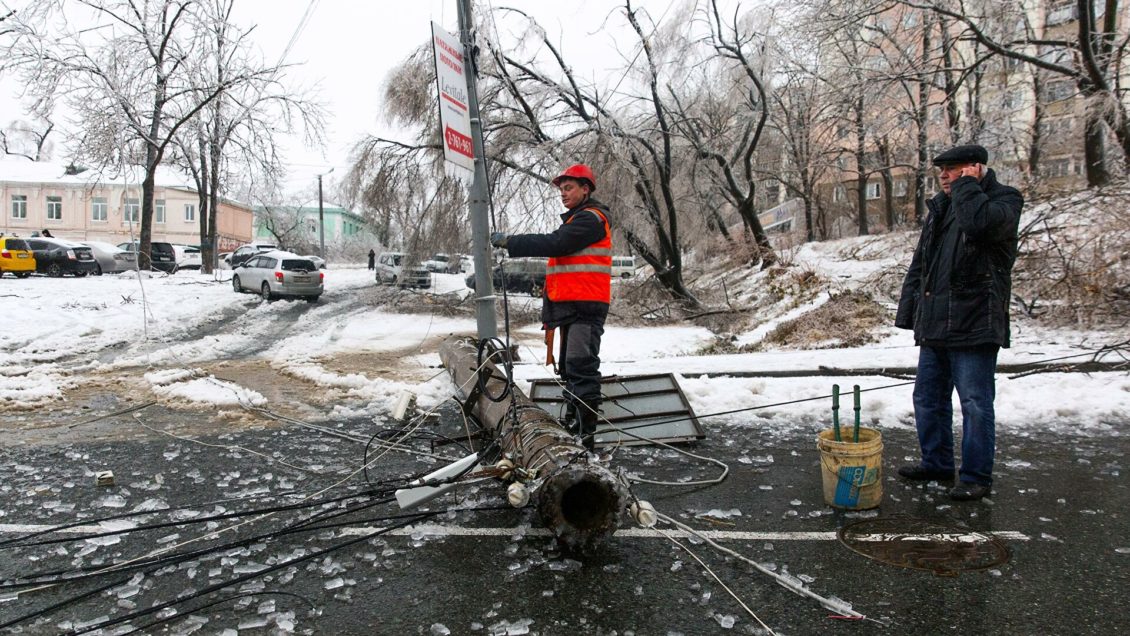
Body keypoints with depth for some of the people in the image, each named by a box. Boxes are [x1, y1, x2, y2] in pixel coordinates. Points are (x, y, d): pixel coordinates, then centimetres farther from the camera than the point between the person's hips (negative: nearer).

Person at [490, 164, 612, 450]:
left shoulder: (591, 219, -9)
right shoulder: (576, 220, 24)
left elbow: (555, 244, -21)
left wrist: (510, 242, -17)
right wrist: (549, 306, 19)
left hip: (586, 307, -11)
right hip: (571, 306, 11)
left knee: (580, 366, -15)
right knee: (570, 367, 15)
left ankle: (585, 433, -15)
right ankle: (572, 424, 24)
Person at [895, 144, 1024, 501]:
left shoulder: (1004, 200, -4)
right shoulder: (939, 208, 17)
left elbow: (978, 221, -30)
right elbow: (918, 267, 19)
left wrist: (966, 185, -12)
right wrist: (909, 312, 13)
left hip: (974, 327, -8)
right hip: (934, 327, 8)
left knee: (975, 404, -1)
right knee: (928, 399, 14)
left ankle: (976, 477, 10)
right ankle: (936, 464, 29)